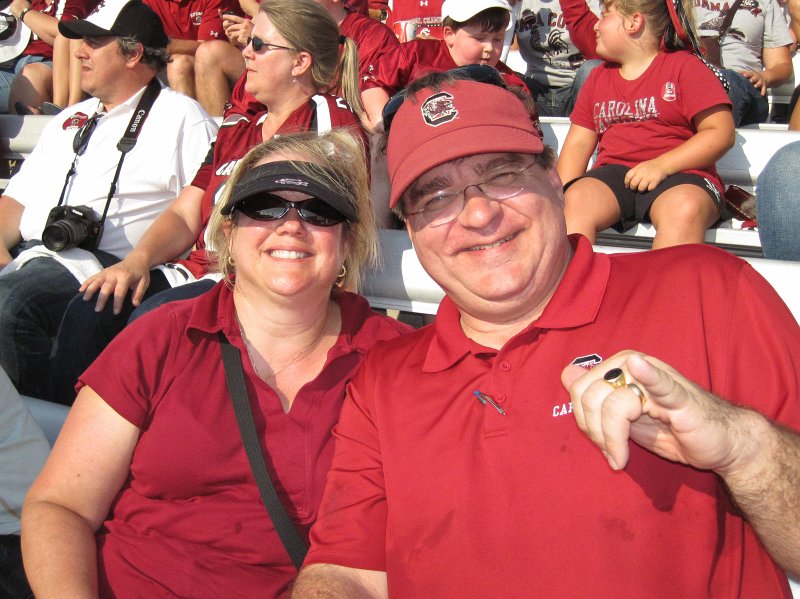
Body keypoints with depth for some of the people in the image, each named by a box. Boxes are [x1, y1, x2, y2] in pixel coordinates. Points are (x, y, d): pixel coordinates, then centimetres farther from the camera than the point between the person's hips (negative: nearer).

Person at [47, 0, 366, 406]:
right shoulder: (236, 127, 21)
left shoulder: (332, 120, -1)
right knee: (91, 308, -16)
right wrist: (138, 260, -2)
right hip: (202, 271, 7)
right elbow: (184, 216, 18)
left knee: (154, 317, -31)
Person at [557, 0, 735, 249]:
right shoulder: (598, 78, 24)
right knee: (576, 201, -30)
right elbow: (578, 144, 20)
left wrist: (662, 165, -14)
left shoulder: (685, 67, 8)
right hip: (613, 173, 4)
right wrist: (564, 191, 0)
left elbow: (721, 133, -2)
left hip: (680, 175, -3)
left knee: (686, 208, -38)